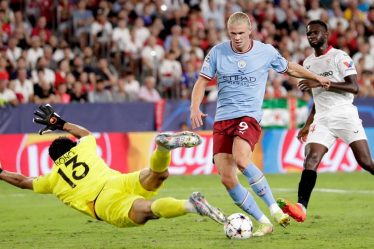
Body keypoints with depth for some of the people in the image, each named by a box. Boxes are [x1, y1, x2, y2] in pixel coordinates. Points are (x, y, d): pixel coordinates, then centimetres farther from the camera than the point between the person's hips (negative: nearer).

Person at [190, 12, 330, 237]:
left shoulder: (266, 52, 0)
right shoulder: (218, 52, 2)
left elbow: (289, 68, 20)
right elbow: (202, 82, 9)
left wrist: (317, 78, 29)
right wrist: (195, 108, -7)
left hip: (249, 116, -3)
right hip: (222, 118, 3)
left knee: (241, 160, -32)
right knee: (227, 178, -8)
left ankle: (274, 207, -19)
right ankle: (264, 223, 2)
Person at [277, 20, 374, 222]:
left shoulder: (339, 57, -3)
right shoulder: (308, 63, 18)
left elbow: (354, 87, -14)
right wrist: (308, 125, 23)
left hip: (345, 115, -5)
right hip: (322, 119, 5)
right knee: (311, 159, -15)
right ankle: (301, 208, -27)